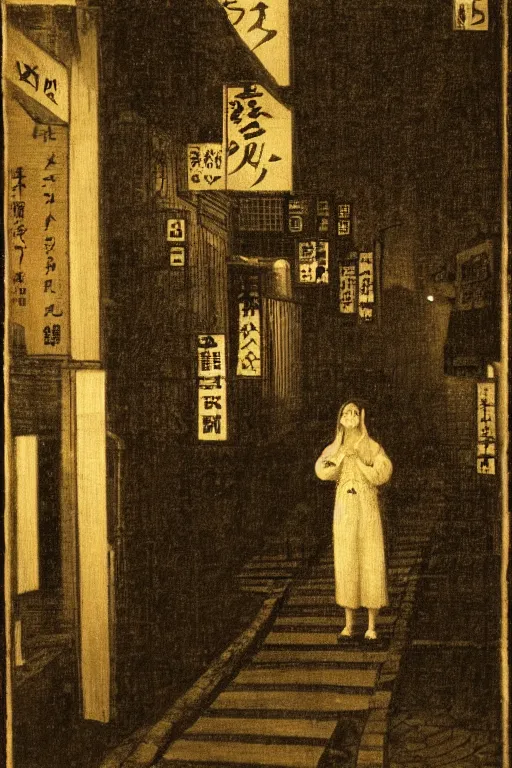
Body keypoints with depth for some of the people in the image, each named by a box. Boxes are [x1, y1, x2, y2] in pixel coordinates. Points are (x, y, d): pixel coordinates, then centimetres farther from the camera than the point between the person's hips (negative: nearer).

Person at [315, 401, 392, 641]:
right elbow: (323, 473, -10)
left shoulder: (373, 447, 1)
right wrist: (343, 454, -18)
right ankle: (349, 624, 13)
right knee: (346, 563, 3)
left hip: (367, 508, -2)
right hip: (344, 509, 2)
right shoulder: (334, 449, 8)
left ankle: (371, 626, 5)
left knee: (371, 563, -3)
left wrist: (357, 460, -15)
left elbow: (380, 475, -13)